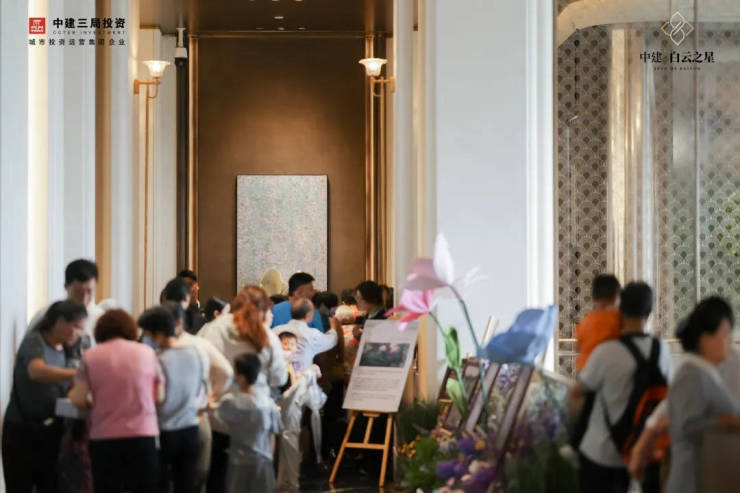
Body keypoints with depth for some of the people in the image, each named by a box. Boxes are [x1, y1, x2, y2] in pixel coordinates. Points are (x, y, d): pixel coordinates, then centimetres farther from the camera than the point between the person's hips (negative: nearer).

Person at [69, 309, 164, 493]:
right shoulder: (147, 352, 6)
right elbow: (159, 396, 8)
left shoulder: (91, 356, 2)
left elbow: (79, 399, -2)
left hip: (104, 437, -1)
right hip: (143, 435, 1)